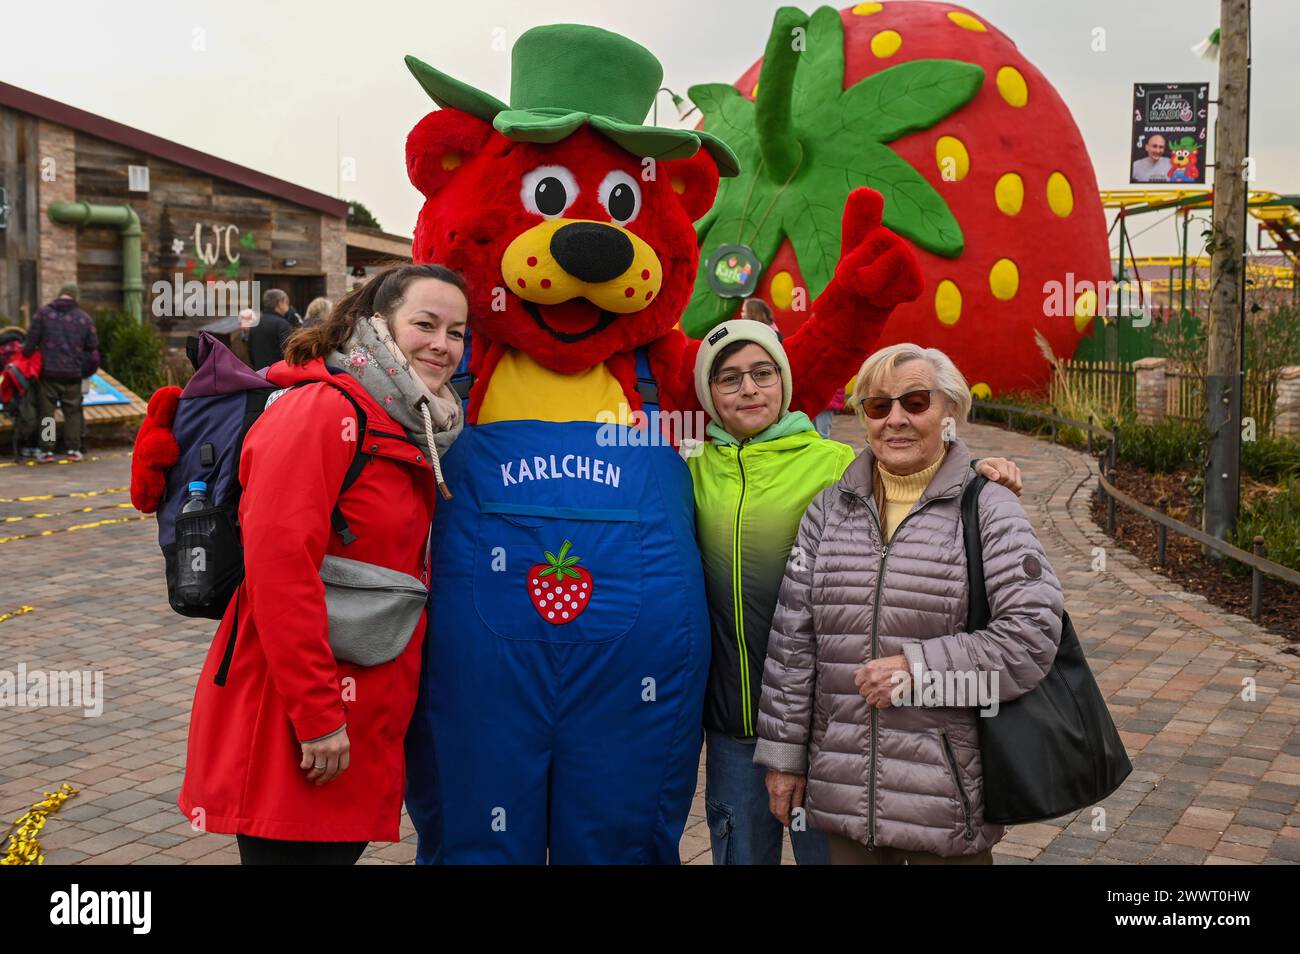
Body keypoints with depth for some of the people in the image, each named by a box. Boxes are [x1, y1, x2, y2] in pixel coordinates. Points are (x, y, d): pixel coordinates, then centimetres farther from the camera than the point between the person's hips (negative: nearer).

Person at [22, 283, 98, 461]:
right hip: (74, 374, 1)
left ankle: (47, 450, 4)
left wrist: (27, 354, 13)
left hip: (48, 372, -1)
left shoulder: (44, 313, 0)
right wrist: (84, 368, 21)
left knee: (46, 411, 6)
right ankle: (73, 449, 6)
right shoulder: (84, 318, 5)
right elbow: (93, 347, 9)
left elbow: (31, 340, -2)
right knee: (73, 412, 10)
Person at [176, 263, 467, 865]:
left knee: (341, 845, 18)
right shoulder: (321, 411, -15)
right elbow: (279, 563, -23)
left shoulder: (409, 429, 13)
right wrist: (318, 716, -22)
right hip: (290, 724, -9)